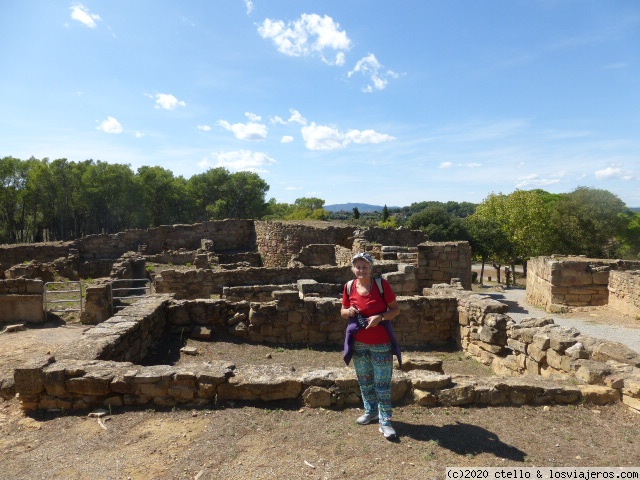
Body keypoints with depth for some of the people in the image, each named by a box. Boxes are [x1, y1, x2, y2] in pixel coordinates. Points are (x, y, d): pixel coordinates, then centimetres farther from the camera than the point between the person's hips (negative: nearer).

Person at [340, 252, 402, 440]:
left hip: (381, 344, -3)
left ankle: (385, 421, 15)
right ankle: (371, 411, 39)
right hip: (358, 343, 4)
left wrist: (380, 317, -24)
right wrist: (349, 311, -14)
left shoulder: (381, 284, -12)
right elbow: (343, 311, 9)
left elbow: (396, 308, -8)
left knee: (382, 383, 3)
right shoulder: (349, 286, -3)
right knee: (364, 381, 18)